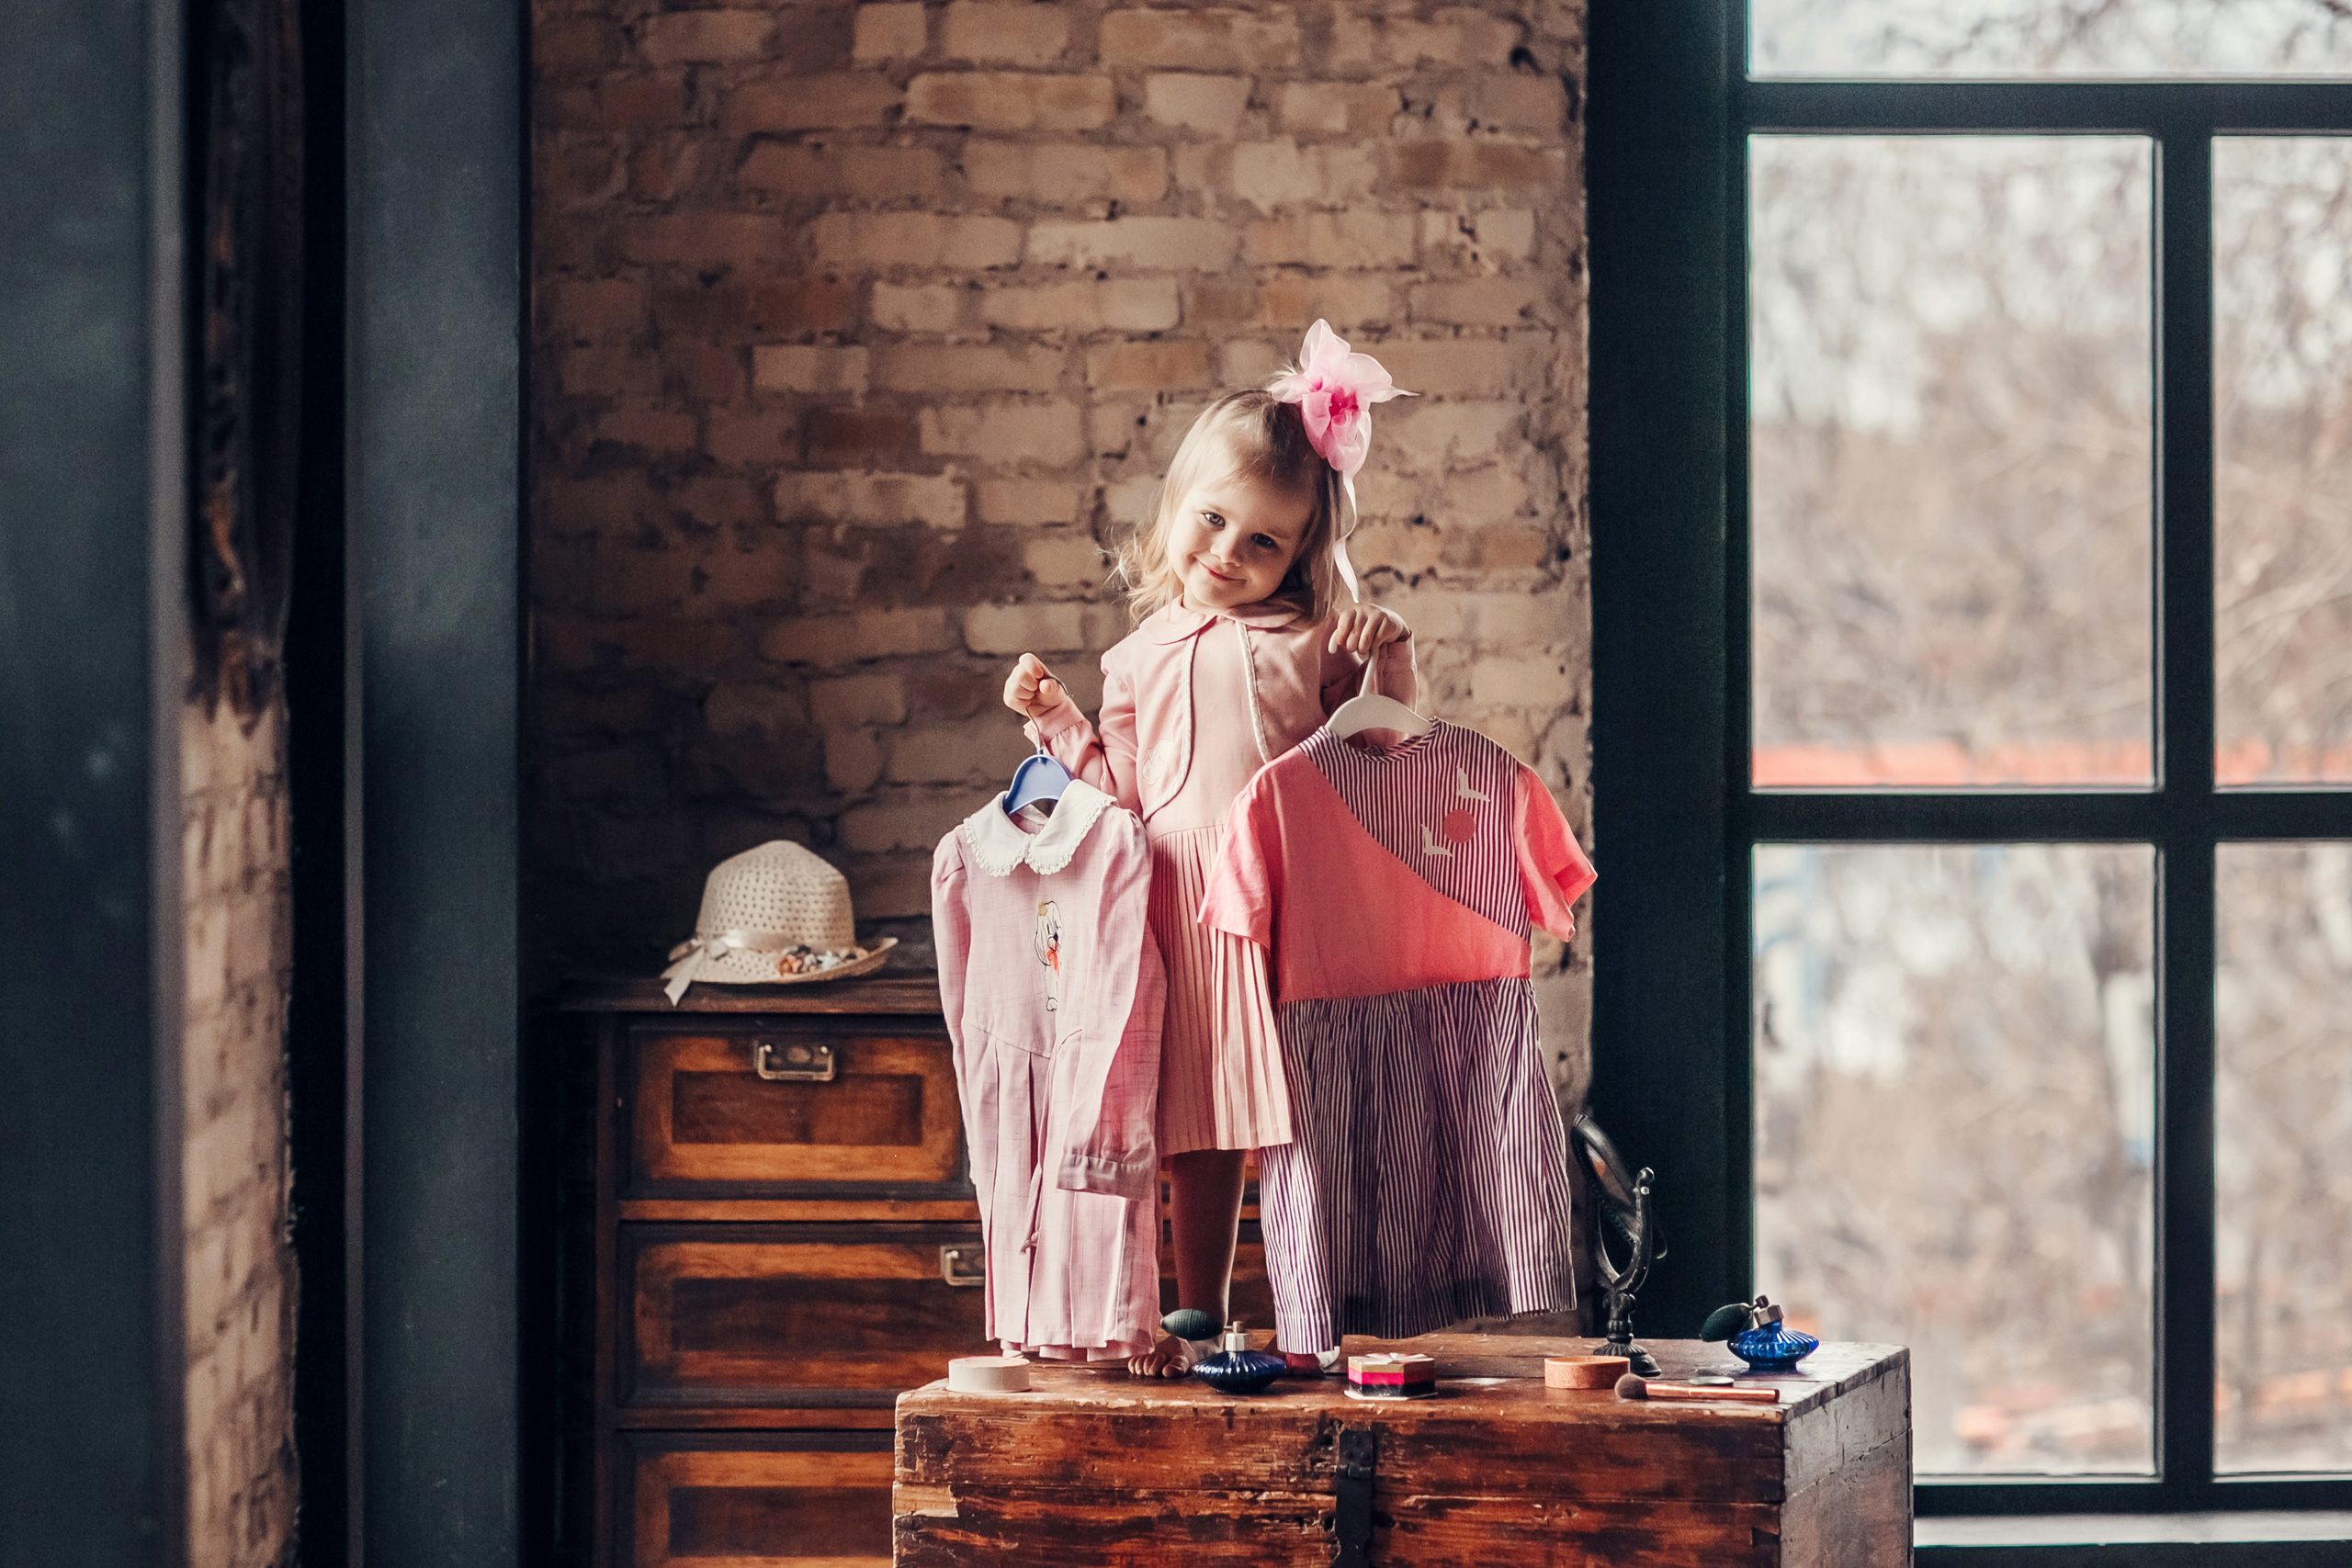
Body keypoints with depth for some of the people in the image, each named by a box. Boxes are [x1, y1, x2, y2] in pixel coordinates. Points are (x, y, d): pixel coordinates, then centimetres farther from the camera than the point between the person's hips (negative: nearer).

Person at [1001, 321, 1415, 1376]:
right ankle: (1199, 1318, 18)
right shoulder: (1142, 658, 15)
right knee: (1198, 1131, 9)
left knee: (1305, 1127, -5)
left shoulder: (1314, 643, 5)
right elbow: (1124, 793, 14)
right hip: (1184, 918, 3)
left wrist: (1393, 673, -9)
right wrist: (1053, 719, 9)